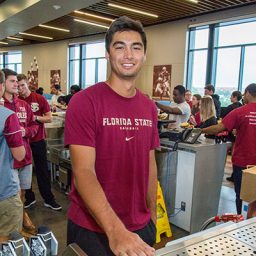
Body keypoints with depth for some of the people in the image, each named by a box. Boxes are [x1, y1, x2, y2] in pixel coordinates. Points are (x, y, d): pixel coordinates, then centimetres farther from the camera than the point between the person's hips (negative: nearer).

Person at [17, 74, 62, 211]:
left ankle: (49, 199, 16)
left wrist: (35, 117, -17)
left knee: (42, 170, 6)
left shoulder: (39, 99, -4)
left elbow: (49, 118, -2)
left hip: (38, 140, -2)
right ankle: (29, 198, 28)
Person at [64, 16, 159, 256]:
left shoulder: (149, 107, 3)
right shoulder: (84, 101, -16)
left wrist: (152, 215, 11)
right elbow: (83, 171, -23)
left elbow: (150, 164, 9)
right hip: (92, 229, -5)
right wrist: (115, 229, -32)